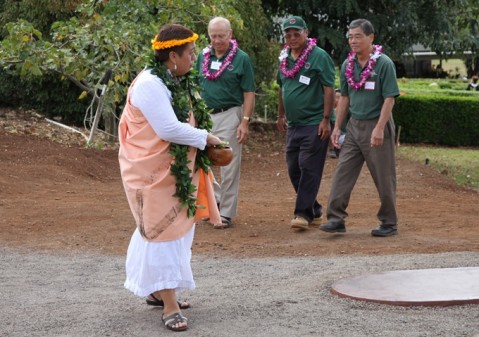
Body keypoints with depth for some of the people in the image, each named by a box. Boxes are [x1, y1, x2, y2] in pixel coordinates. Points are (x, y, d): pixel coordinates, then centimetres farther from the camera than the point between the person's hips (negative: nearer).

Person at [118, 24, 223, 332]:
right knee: (162, 230, -5)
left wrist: (204, 140, -3)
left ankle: (157, 289, 30)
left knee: (177, 227, 16)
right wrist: (206, 138, -17)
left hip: (178, 169, 9)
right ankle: (170, 307, -1)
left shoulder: (178, 82, 8)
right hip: (154, 172, -9)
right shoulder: (150, 85, -23)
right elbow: (169, 129, -29)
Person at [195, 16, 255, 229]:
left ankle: (226, 213, 7)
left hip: (228, 116, -5)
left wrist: (245, 122, -13)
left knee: (228, 167, -1)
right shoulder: (203, 57, 8)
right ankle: (217, 198, 26)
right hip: (204, 116, 5)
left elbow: (249, 93, -6)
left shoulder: (241, 58, -5)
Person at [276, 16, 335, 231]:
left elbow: (329, 89, -13)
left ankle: (303, 213, -6)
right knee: (294, 170, 9)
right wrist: (281, 115, 24)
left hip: (314, 123, -8)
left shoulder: (319, 57, -10)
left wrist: (326, 119, -17)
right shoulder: (284, 58, 11)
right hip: (293, 124, 8)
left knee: (309, 169, -9)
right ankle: (314, 211, 21)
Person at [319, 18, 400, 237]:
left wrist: (379, 128, -21)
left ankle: (389, 223, 13)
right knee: (342, 172, -1)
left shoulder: (384, 64, -11)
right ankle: (336, 219, 0)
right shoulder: (348, 65, 7)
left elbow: (389, 98, -14)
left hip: (377, 126, -6)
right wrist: (337, 127, 10)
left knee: (384, 177, 3)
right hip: (354, 126, 6)